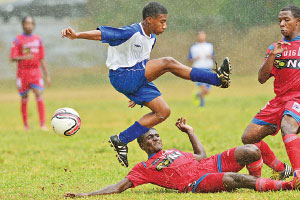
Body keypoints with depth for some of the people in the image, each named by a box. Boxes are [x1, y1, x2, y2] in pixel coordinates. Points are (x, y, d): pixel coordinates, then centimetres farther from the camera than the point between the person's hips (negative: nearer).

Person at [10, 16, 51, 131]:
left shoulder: (38, 39, 10)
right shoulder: (18, 40, -1)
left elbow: (42, 59, 14)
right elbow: (13, 58, -8)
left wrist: (47, 75, 12)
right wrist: (24, 57, -26)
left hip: (36, 72, 2)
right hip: (23, 73, -2)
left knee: (39, 95, -13)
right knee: (24, 99, 5)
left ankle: (43, 124, -17)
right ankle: (25, 125, 16)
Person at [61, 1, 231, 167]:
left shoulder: (152, 39, 12)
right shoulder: (131, 33, -15)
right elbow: (102, 34, -24)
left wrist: (137, 95, 27)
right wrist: (76, 35, -40)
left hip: (137, 80, 10)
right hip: (121, 77, -10)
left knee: (163, 112, 4)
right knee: (168, 63, -23)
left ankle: (121, 140, 7)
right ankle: (217, 78, -20)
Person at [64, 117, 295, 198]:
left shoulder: (174, 151, 33)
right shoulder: (143, 169, 14)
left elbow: (202, 156, 39)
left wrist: (189, 131, 36)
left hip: (212, 165, 7)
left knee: (252, 151, -14)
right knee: (231, 179, -37)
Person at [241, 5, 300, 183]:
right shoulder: (276, 47, 15)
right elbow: (262, 78, 5)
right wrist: (272, 55, -8)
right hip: (280, 99, 6)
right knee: (249, 137, 1)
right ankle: (282, 170, 16)